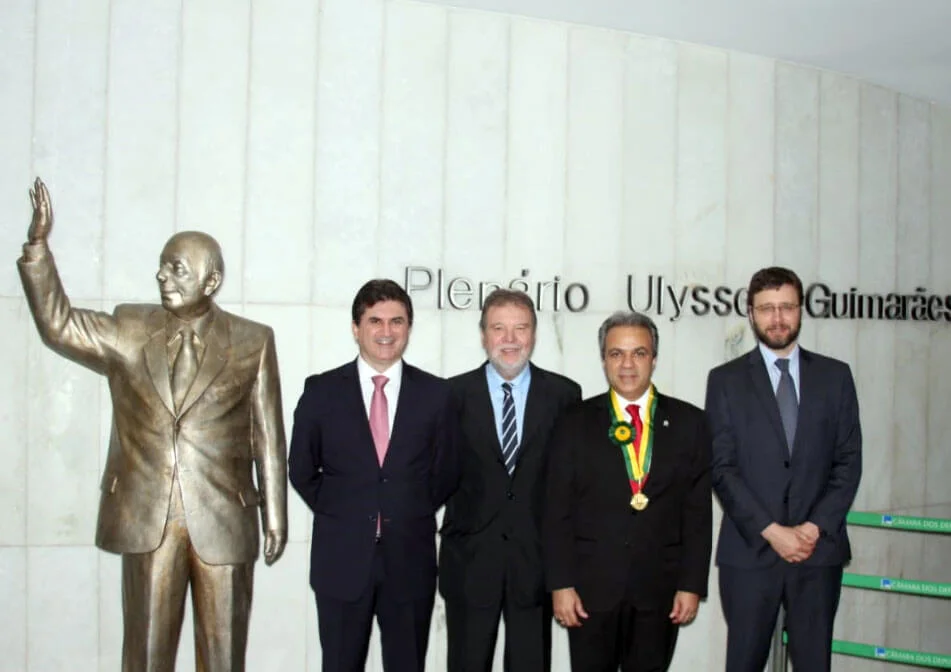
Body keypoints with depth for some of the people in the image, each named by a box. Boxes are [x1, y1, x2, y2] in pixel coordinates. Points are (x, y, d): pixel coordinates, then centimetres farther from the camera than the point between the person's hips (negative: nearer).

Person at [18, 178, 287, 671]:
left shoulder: (252, 343, 2)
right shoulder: (128, 332, 8)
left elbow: (267, 436, 1)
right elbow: (57, 325, -1)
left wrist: (275, 516, 1)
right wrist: (38, 244, -11)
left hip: (224, 521, -1)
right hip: (147, 519, 2)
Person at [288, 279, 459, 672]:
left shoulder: (435, 394, 2)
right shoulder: (322, 390, 0)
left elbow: (446, 473, 9)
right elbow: (301, 470, 7)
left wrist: (413, 515, 4)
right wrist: (338, 514, 4)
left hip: (410, 560, 1)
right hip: (342, 558, 0)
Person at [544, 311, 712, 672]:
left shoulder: (689, 422, 4)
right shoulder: (575, 424, 2)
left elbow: (698, 511, 2)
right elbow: (557, 511, 0)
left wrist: (692, 585, -2)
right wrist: (560, 584, -6)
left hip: (660, 588, 1)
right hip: (591, 587, 0)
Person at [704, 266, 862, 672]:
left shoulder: (835, 376, 8)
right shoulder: (726, 380, 3)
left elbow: (849, 460, 4)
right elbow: (722, 467, -4)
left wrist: (816, 526, -8)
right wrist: (771, 531, -11)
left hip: (819, 548, 1)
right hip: (749, 550, -1)